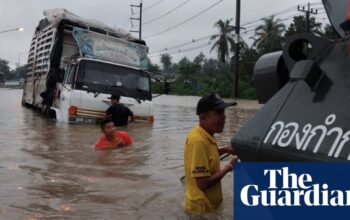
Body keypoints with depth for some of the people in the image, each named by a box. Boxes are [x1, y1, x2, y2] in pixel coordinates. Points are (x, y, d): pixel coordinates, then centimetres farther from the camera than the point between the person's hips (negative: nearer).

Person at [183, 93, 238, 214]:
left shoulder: (206, 135, -1)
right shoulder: (198, 140, -27)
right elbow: (203, 183, -27)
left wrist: (224, 150, 6)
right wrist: (229, 167, -16)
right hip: (202, 208, -8)